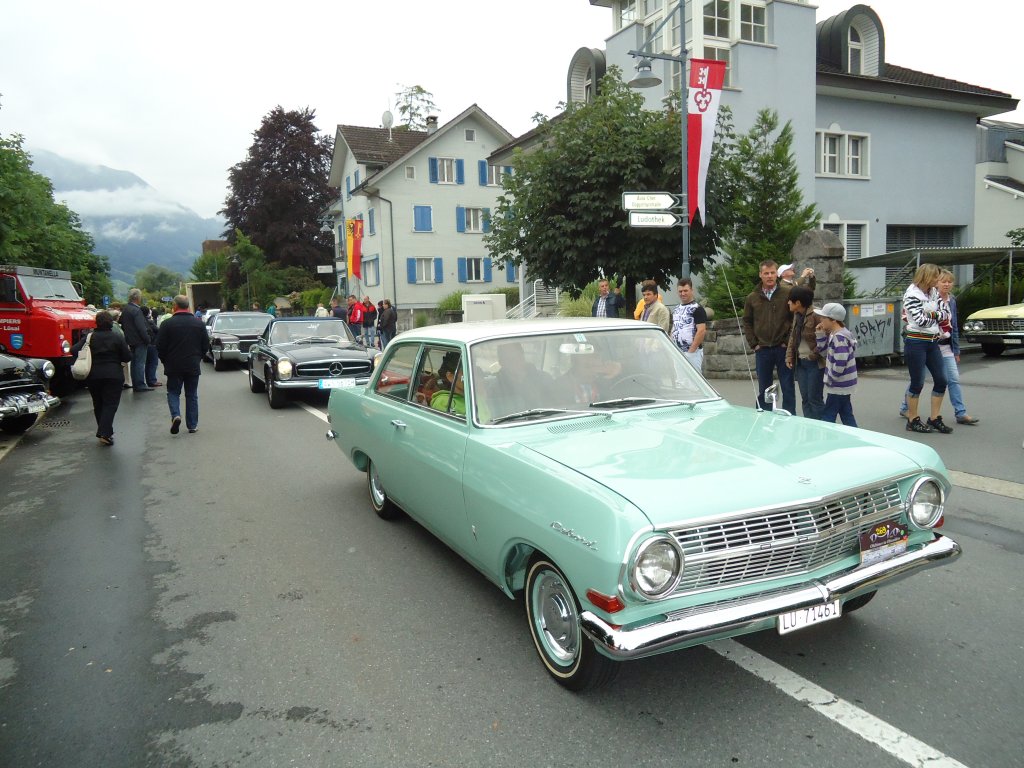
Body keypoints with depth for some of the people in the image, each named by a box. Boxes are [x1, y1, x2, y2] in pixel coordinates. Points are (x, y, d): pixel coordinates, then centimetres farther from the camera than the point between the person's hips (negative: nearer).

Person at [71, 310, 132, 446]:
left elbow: (74, 350, -9)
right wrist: (129, 349, 14)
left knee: (98, 404, 16)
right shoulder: (118, 337, -6)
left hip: (93, 376, 3)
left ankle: (104, 432, 23)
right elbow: (127, 357, -6)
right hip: (113, 376, -3)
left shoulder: (89, 337, 0)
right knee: (110, 404, -1)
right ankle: (104, 433, -15)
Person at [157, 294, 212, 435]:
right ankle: (192, 425, 11)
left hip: (174, 366, -2)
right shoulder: (199, 323, 1)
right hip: (193, 366, 2)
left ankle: (175, 415, -13)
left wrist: (166, 361, 10)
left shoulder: (168, 324, -8)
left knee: (173, 392, 11)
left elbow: (160, 346, -6)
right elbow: (206, 345, 6)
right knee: (192, 395, 10)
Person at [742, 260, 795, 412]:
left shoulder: (788, 293, -3)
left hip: (783, 348, -2)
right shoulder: (752, 298, 6)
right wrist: (753, 343, 3)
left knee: (788, 388, 3)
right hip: (762, 350, 3)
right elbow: (747, 322, 12)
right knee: (763, 390, 11)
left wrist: (789, 341, -8)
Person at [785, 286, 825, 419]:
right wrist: (789, 356, 7)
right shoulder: (797, 314, 9)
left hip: (815, 363, -8)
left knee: (815, 398, -2)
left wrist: (814, 355, -15)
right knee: (805, 398, 11)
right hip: (800, 362, 8)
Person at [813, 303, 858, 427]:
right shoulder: (834, 334, 8)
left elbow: (840, 363, -27)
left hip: (839, 386, -10)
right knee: (846, 415, 15)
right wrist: (820, 334, 4)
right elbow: (824, 352, 15)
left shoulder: (839, 338, -22)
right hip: (844, 384, 10)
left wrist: (830, 378, -15)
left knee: (827, 416, -2)